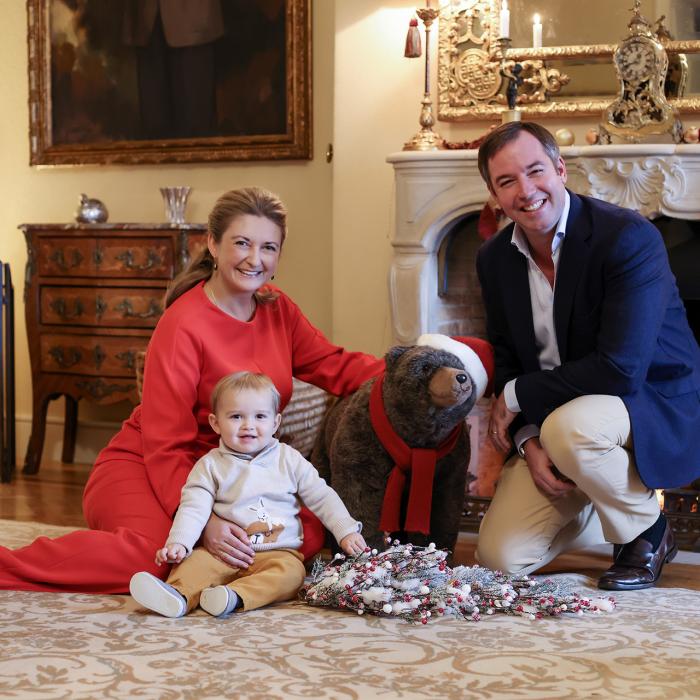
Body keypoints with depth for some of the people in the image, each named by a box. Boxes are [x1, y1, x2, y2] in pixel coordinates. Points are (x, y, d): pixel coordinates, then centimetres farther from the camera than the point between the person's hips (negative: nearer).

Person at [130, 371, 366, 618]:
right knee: (196, 559, -27)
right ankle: (179, 596, -52)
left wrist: (346, 531, 0)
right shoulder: (210, 465, 5)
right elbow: (193, 507, -4)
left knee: (290, 572, -31)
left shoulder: (289, 459, 8)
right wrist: (178, 543, -20)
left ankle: (235, 596, -49)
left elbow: (322, 497, 11)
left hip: (279, 552, 0)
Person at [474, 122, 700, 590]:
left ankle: (648, 531, -7)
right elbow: (506, 360, 7)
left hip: (658, 410, -6)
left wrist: (517, 395, -17)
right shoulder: (495, 258, 1)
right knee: (499, 557, -9)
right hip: (550, 419, 6)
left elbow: (621, 368, -27)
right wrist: (527, 442, -12)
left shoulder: (629, 237, -21)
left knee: (568, 426, -39)